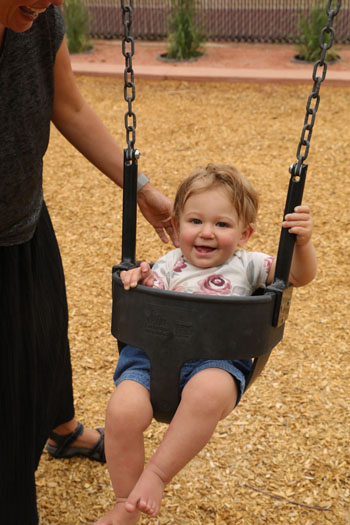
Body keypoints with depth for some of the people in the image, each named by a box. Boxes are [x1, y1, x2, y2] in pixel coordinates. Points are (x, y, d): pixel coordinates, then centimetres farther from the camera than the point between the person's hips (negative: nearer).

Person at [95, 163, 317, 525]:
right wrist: (139, 282, -13)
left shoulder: (246, 265, 15)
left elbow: (300, 276, 9)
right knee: (123, 411, -26)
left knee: (209, 392, -39)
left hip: (217, 362, -1)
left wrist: (302, 243, -10)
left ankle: (156, 475, -17)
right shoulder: (170, 264, 17)